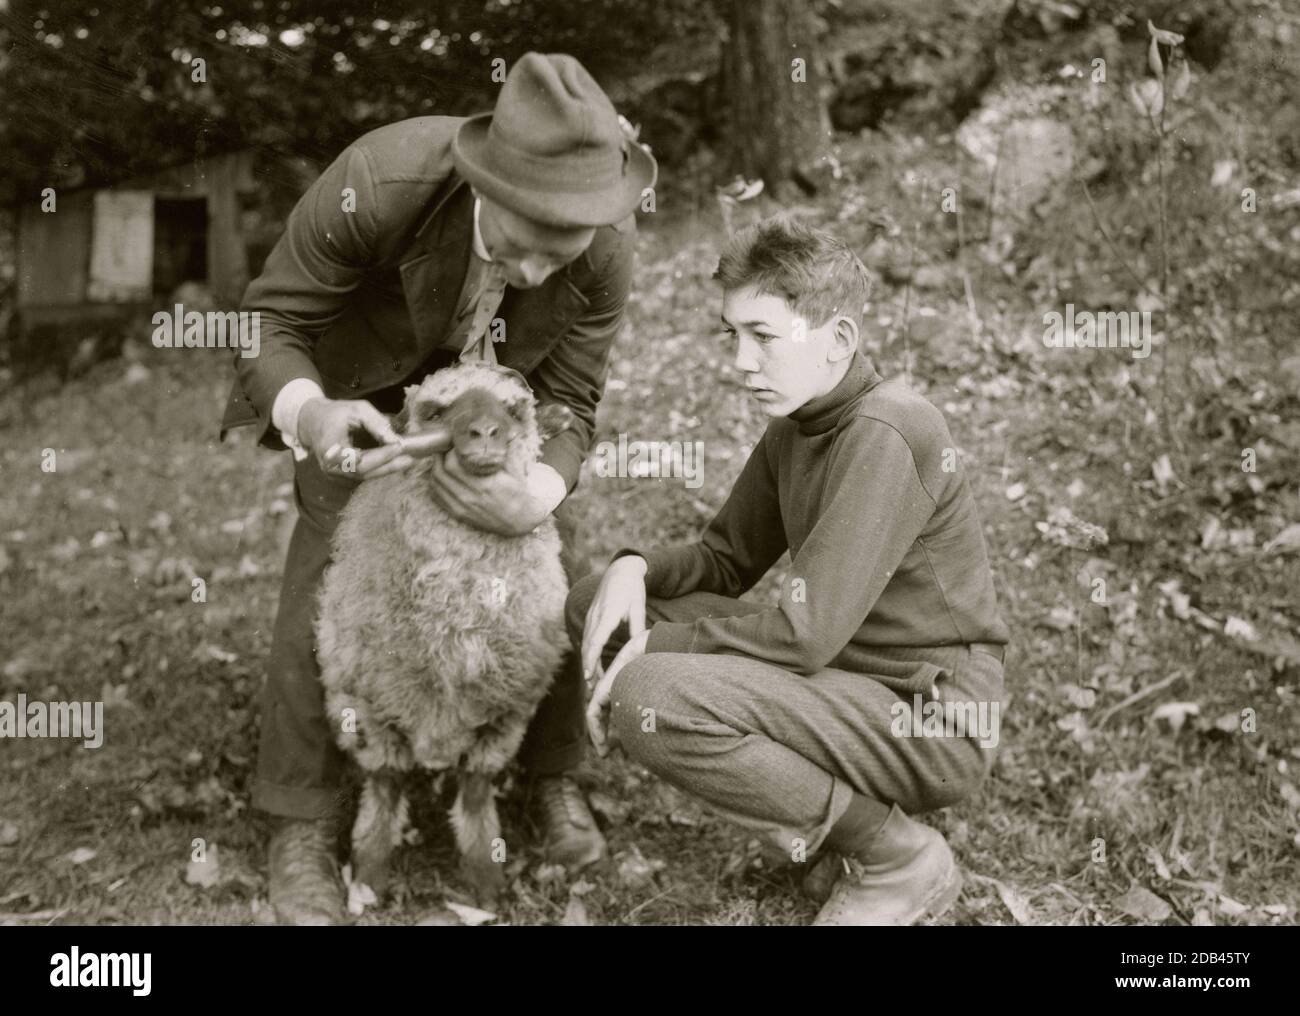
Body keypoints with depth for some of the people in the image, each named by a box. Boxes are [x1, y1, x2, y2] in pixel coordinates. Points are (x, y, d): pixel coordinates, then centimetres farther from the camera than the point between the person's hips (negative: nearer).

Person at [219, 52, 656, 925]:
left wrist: (537, 497, -41)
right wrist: (308, 414, -49)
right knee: (332, 570, -14)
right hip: (362, 384, -2)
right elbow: (269, 322, -26)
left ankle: (553, 775, 19)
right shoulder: (377, 184, -40)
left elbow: (570, 404, -19)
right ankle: (303, 825, 1)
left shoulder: (609, 248, -32)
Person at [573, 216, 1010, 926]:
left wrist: (651, 648, -16)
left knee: (650, 700, -29)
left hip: (933, 721, -9)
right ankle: (832, 815, 6)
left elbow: (803, 634, -26)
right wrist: (635, 568, -7)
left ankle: (900, 859, -8)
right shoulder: (794, 427, 7)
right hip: (849, 677, 9)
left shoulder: (886, 434, -22)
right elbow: (725, 560, 15)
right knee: (593, 604, 5)